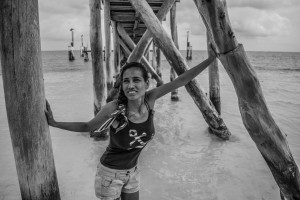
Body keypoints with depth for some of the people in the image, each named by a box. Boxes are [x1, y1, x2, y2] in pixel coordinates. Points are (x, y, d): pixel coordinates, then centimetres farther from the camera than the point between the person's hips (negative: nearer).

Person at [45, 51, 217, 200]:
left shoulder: (150, 99, -18)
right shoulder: (114, 109, -28)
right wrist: (54, 123, -17)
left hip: (132, 171, 4)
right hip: (110, 172, -4)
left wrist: (212, 58, -13)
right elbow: (87, 126, -10)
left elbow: (182, 80, -16)